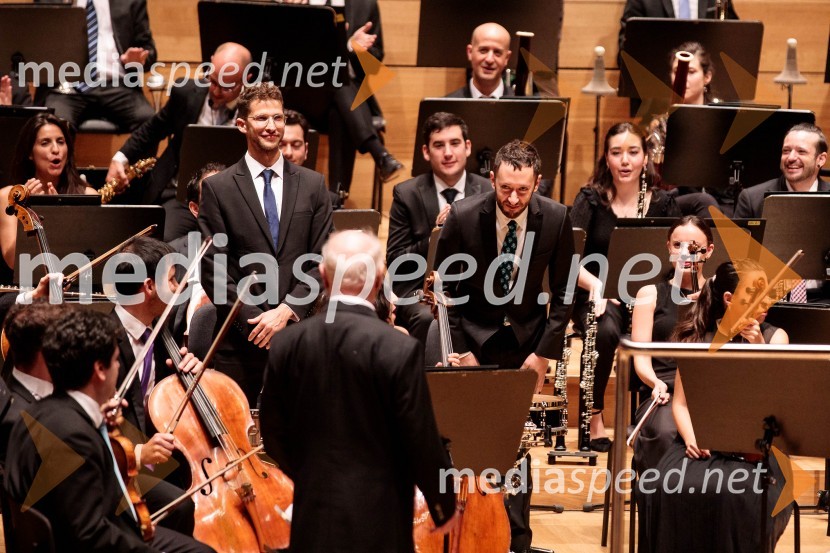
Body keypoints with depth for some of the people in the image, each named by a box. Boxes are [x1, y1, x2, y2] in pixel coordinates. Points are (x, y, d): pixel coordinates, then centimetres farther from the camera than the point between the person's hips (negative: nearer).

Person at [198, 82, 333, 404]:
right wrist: (254, 319, -10)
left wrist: (287, 310, -8)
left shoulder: (312, 185, 10)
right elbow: (213, 269, -1)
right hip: (240, 338, -1)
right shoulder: (217, 188, 3)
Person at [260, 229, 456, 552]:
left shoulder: (286, 344, -3)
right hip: (377, 520, -4)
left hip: (311, 517, 4)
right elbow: (422, 442, -12)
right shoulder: (399, 350, -16)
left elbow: (273, 434, 6)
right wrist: (444, 504, 5)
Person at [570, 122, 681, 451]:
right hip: (598, 295, -2)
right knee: (606, 331, -36)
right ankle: (595, 417, -17)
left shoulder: (661, 204, 4)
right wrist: (596, 284, -35)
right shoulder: (591, 199, -4)